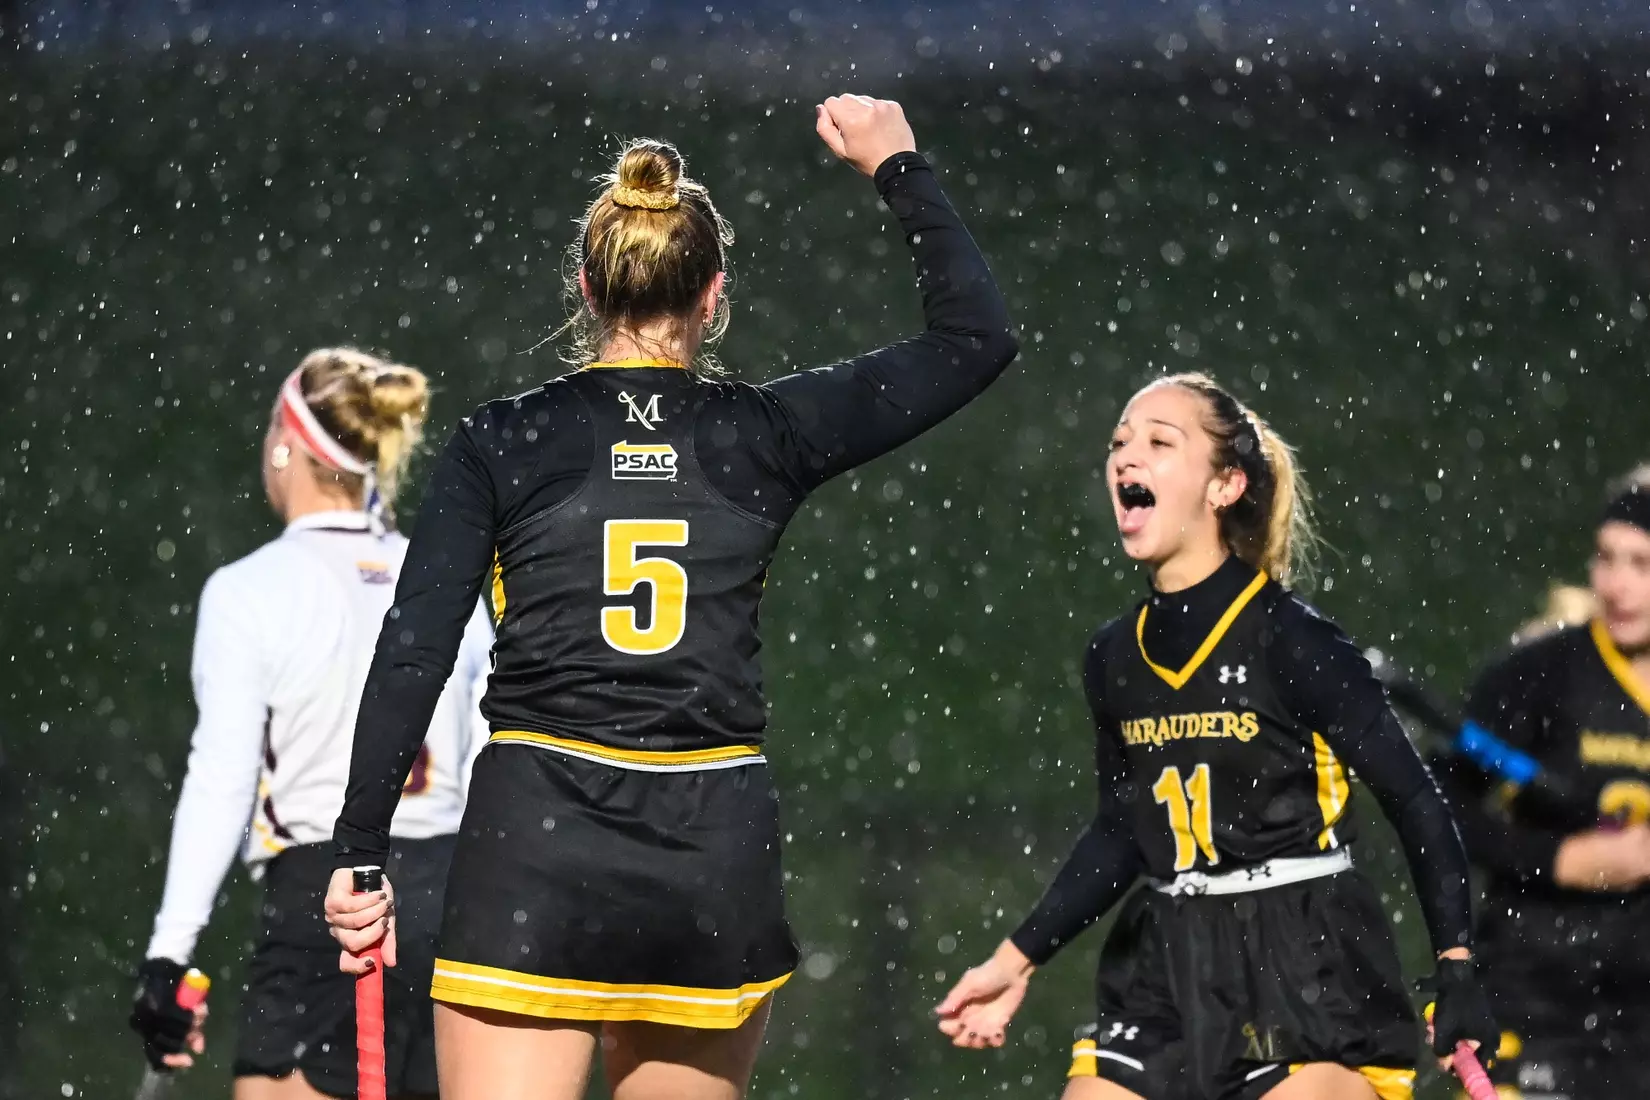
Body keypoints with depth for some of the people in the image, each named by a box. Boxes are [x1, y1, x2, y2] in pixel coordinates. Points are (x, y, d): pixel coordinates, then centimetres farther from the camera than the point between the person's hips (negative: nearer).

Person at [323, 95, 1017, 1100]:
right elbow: (978, 337, 13)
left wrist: (362, 853, 2)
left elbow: (412, 656, -2)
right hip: (719, 856, 2)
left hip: (538, 845, -2)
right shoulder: (767, 433, 4)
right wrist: (901, 170, 21)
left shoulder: (500, 444, 2)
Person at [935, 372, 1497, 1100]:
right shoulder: (1114, 658, 7)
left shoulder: (1289, 641, -11)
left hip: (1307, 975, -6)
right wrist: (1017, 961, 14)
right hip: (1169, 971, 6)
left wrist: (1457, 972, -12)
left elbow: (1415, 805, -8)